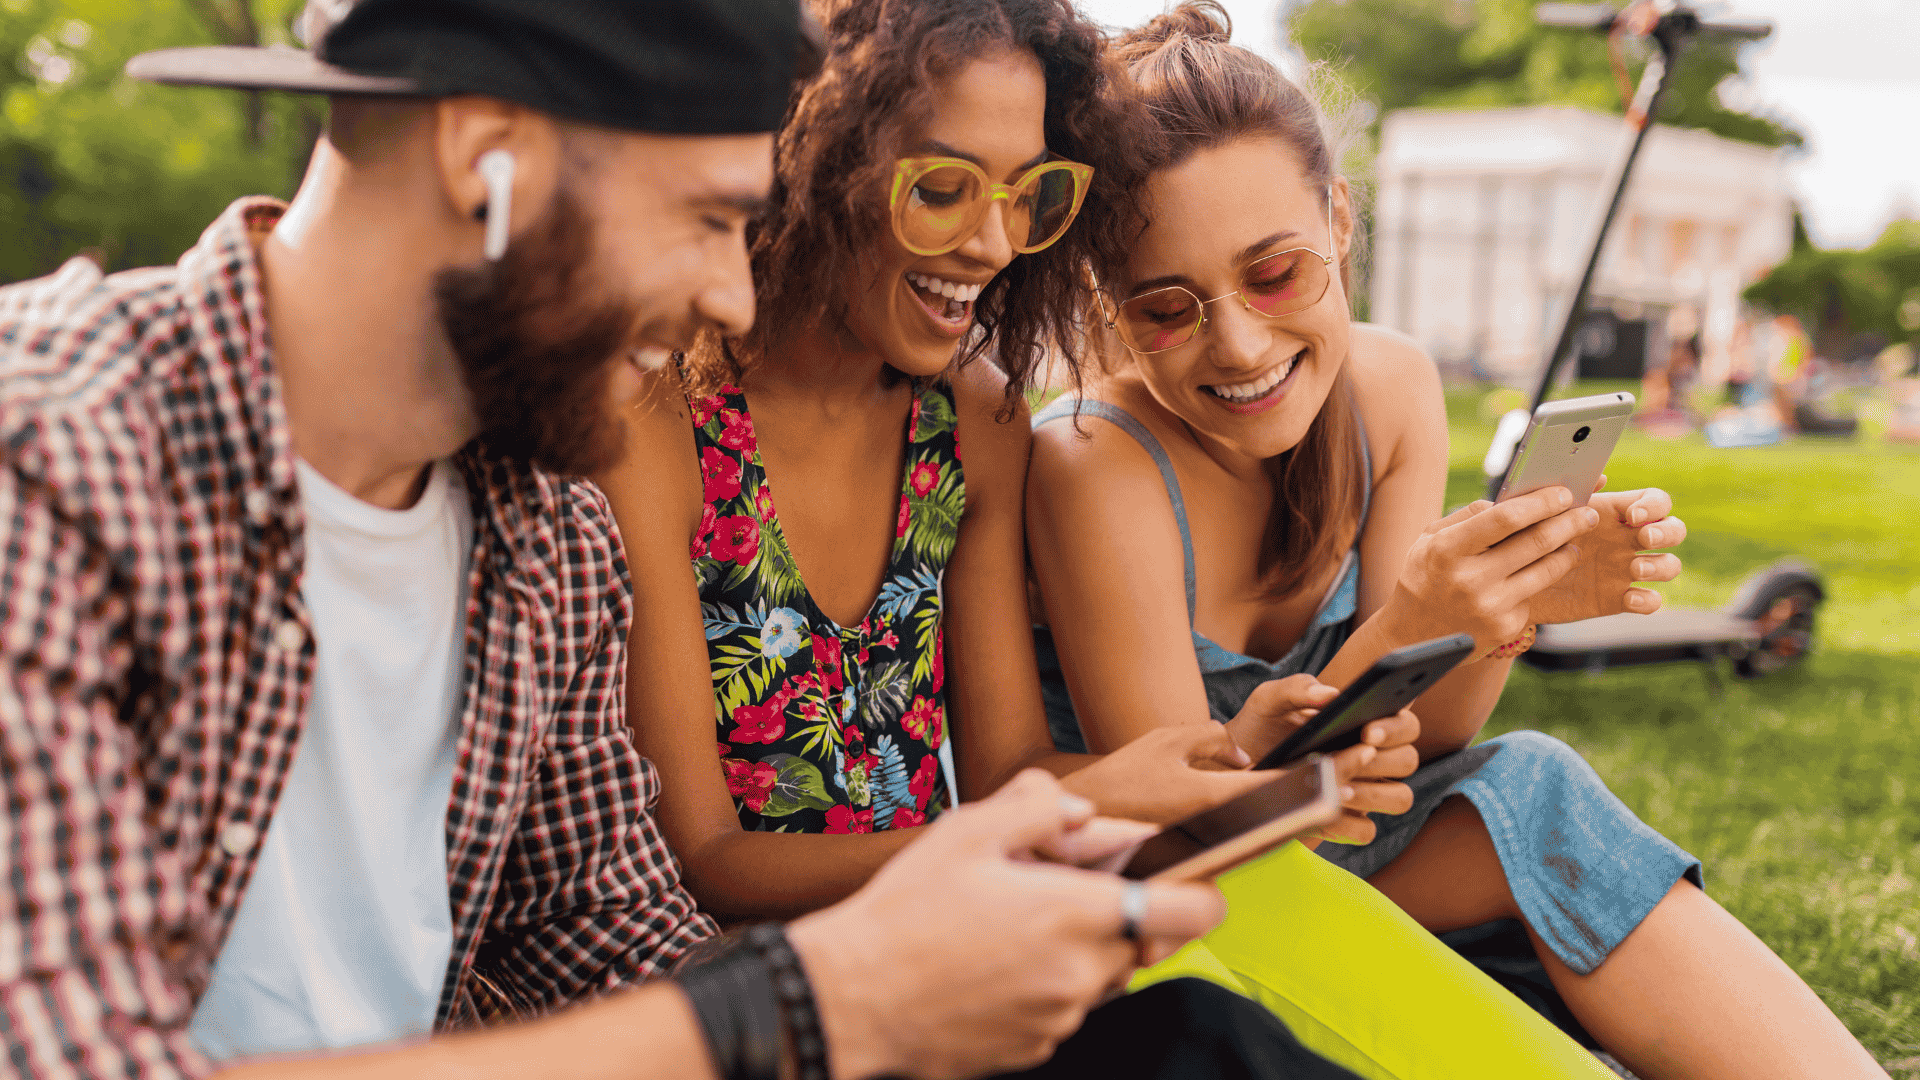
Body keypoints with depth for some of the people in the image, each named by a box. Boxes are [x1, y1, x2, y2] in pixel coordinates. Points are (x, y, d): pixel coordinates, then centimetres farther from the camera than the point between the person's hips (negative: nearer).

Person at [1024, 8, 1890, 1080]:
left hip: (1302, 853, 5)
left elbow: (1403, 749, -5)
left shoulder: (1393, 389, -8)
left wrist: (1500, 616, -26)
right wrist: (1399, 633, -36)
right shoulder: (1093, 465, -26)